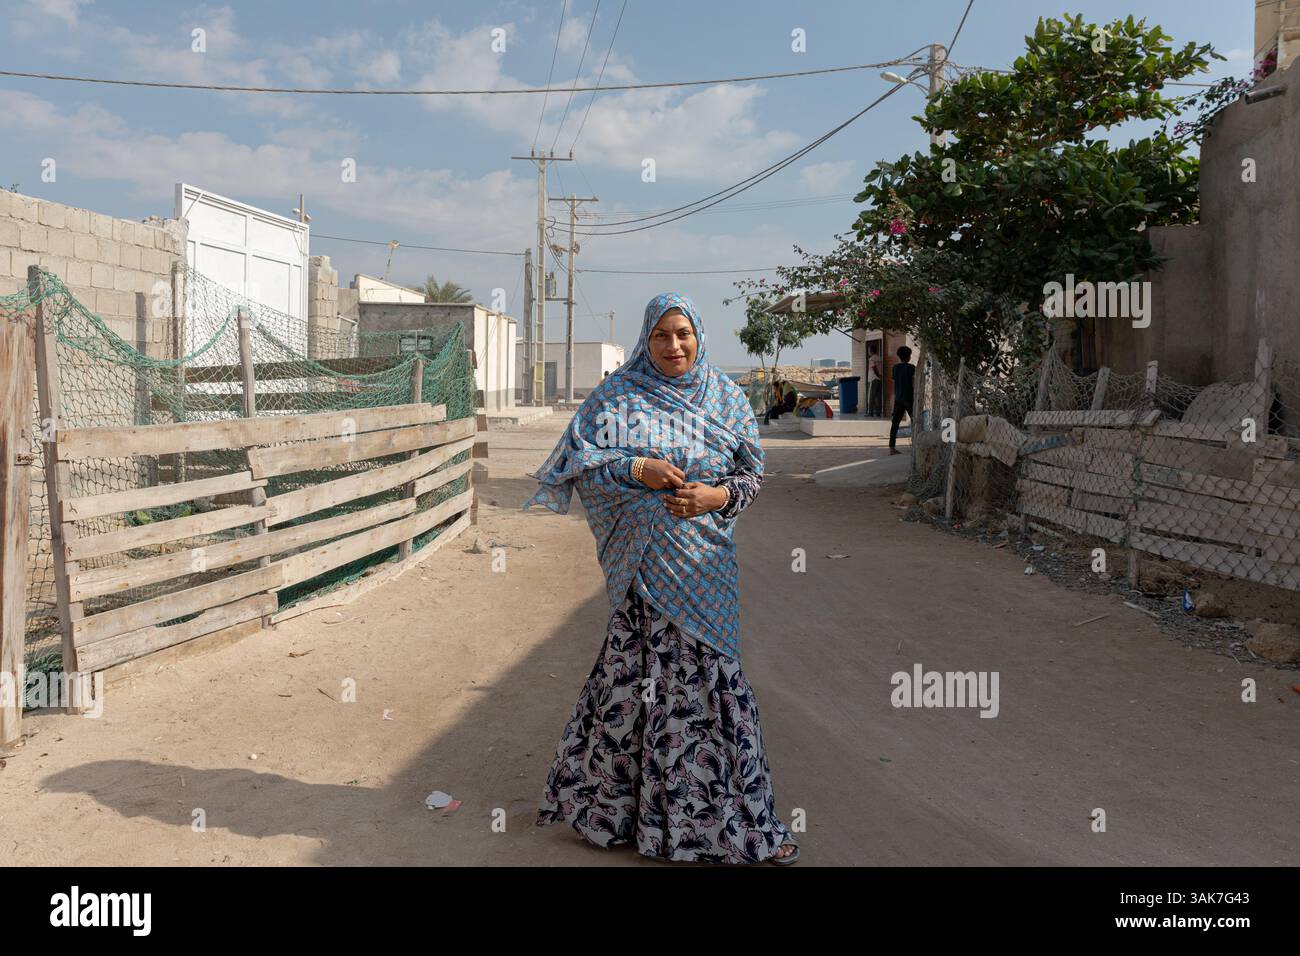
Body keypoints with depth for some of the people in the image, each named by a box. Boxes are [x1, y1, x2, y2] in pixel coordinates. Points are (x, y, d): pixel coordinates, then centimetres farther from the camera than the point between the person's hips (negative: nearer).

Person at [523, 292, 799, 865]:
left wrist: (717, 496, -10)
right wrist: (638, 469, -17)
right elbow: (580, 462, -4)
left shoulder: (726, 398, 8)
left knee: (705, 670, 6)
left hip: (704, 560, 3)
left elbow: (752, 474, 10)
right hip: (645, 560, -2)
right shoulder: (618, 394, 1)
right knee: (642, 673, -1)